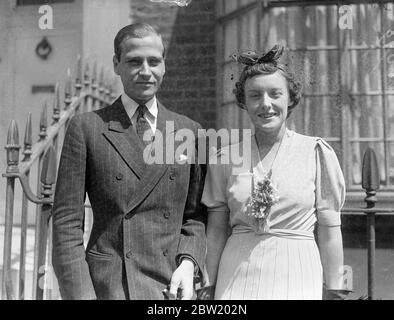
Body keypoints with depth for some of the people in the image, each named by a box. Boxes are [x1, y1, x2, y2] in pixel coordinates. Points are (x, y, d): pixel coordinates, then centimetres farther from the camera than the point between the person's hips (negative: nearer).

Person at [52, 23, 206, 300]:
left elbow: (195, 214, 10)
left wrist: (187, 262, -6)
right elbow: (67, 221, -3)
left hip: (171, 286, 2)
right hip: (106, 285, -2)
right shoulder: (86, 128, -1)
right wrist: (80, 294, -10)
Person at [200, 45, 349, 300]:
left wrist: (336, 289, 0)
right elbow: (217, 229, 6)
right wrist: (209, 286, 5)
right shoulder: (225, 158, 1)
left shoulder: (317, 152, -4)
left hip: (297, 274, -1)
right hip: (236, 277, 1)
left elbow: (329, 229, -1)